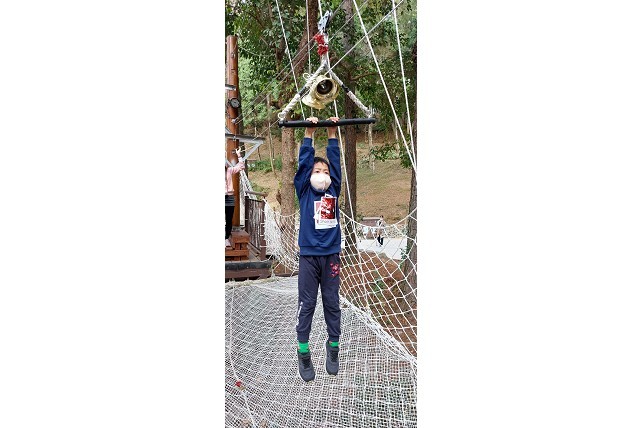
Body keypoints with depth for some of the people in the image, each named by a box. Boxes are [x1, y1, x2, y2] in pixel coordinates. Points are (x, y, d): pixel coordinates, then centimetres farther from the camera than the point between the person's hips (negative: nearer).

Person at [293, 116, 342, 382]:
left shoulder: (334, 191, 9)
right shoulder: (304, 191, 4)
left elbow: (335, 160, 7)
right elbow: (304, 161, -1)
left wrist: (332, 133, 7)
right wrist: (309, 133, 1)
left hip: (331, 255, 2)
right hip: (308, 256, -2)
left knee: (332, 303, 10)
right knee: (307, 305, 3)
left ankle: (333, 348, 23)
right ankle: (303, 353, 12)